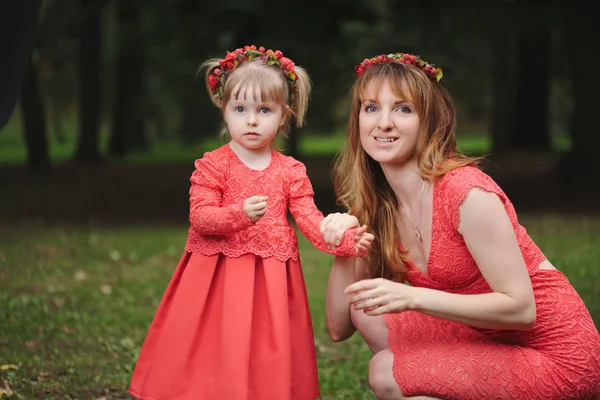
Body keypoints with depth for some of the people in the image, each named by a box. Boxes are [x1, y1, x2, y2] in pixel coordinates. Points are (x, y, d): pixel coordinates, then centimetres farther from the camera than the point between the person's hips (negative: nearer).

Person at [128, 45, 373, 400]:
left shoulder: (291, 172, 3)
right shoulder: (213, 165, -4)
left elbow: (310, 220, -2)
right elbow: (199, 217, -11)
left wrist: (344, 239, -20)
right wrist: (239, 214, -28)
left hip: (272, 280, 2)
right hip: (219, 276, -2)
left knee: (268, 361, 6)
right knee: (217, 356, 1)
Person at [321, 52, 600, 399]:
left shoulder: (467, 192, -20)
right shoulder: (375, 204, 4)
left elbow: (520, 308, -22)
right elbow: (340, 328, 5)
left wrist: (412, 297, -28)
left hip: (554, 356, -8)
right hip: (490, 341, 8)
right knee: (368, 314, -3)